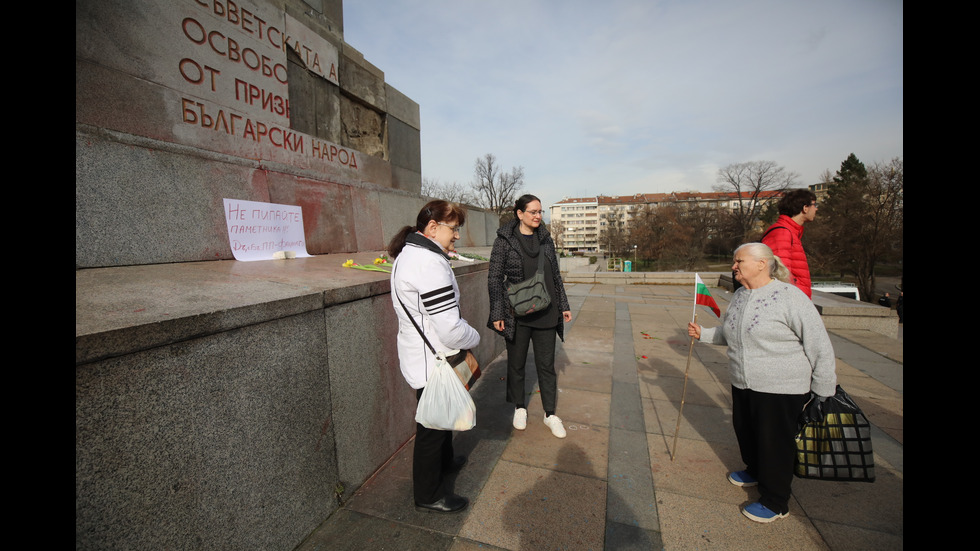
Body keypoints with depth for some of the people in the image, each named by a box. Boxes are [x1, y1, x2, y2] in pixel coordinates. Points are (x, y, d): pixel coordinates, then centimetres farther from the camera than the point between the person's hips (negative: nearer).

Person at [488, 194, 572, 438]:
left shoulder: (545, 239, 7)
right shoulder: (504, 240, -7)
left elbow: (556, 275, 13)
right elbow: (494, 279, -6)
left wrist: (564, 305, 13)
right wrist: (497, 314, -10)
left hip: (545, 313, 3)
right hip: (517, 314, -3)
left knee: (546, 364, 11)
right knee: (516, 363, 13)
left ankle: (550, 413, 28)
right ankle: (519, 408, 35)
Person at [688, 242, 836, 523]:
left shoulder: (789, 296, -17)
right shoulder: (739, 296, 5)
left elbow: (820, 347, -13)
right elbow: (727, 334, 17)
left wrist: (823, 394, -10)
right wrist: (702, 334, 0)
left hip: (780, 388, -7)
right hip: (743, 385, 7)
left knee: (775, 442, 8)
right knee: (745, 431, 22)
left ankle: (775, 502, 29)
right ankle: (755, 471, 49)